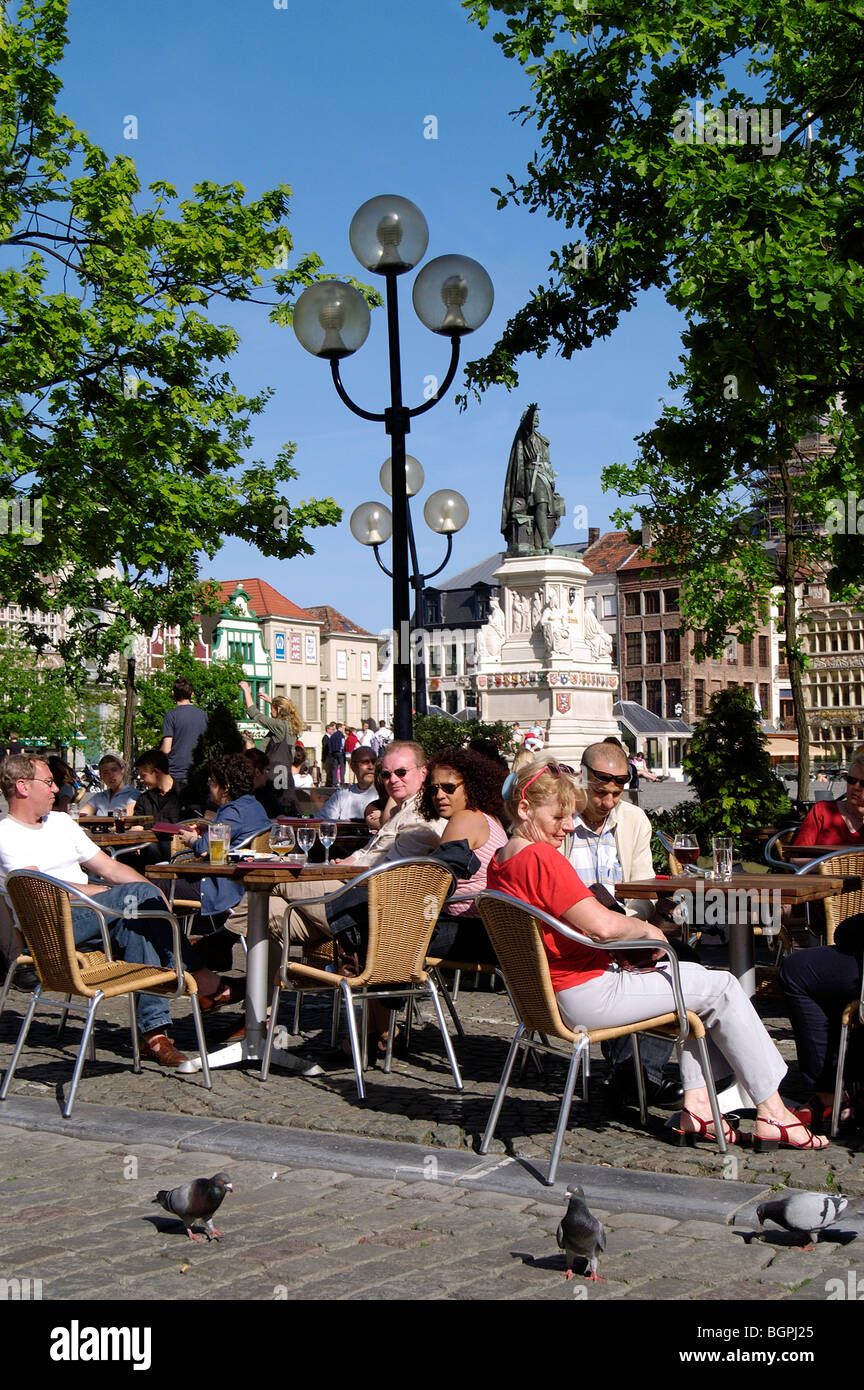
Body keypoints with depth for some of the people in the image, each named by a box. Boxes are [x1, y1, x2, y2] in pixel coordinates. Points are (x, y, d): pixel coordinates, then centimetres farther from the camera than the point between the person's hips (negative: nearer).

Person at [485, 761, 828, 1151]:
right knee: (720, 987, 2)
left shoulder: (499, 862, 9)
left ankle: (695, 1105, 16)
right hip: (587, 996, -11)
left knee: (692, 974, 23)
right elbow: (601, 925, -28)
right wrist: (647, 930, -8)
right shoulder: (541, 857, -22)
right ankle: (772, 1113, 9)